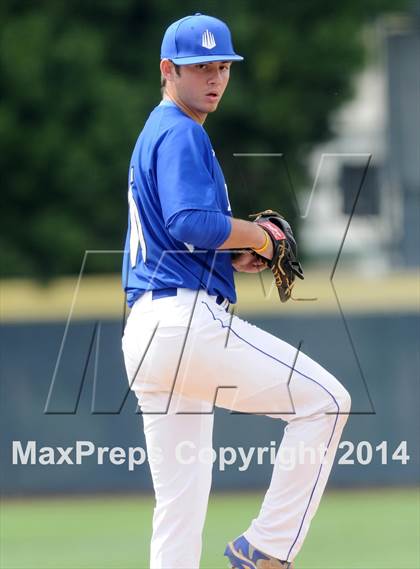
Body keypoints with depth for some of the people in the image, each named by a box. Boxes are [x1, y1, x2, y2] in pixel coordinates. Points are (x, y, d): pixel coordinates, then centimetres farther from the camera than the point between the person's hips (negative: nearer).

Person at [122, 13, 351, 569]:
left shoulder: (154, 136, 25)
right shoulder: (180, 134, -6)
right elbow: (193, 223, -21)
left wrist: (233, 257, 12)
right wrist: (259, 236, -5)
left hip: (145, 332, 10)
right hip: (186, 320, -10)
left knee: (181, 505, 8)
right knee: (324, 401, -4)